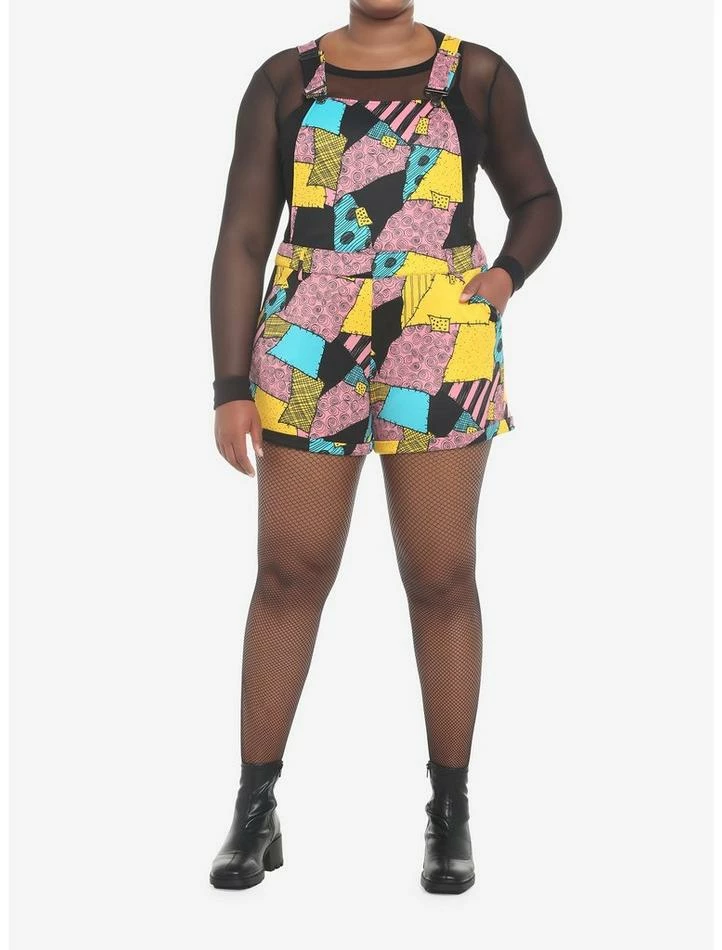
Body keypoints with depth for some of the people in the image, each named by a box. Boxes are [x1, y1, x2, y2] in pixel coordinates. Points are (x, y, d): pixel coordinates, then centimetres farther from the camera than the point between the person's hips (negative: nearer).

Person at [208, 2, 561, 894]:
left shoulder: (477, 76, 5)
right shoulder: (285, 80, 5)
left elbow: (538, 200, 17)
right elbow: (241, 240, 2)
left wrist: (505, 278, -4)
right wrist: (231, 388, -5)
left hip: (439, 353, -1)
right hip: (309, 352, 1)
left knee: (440, 578, 2)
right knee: (289, 574, 3)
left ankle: (450, 812, 15)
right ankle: (255, 811, 13)